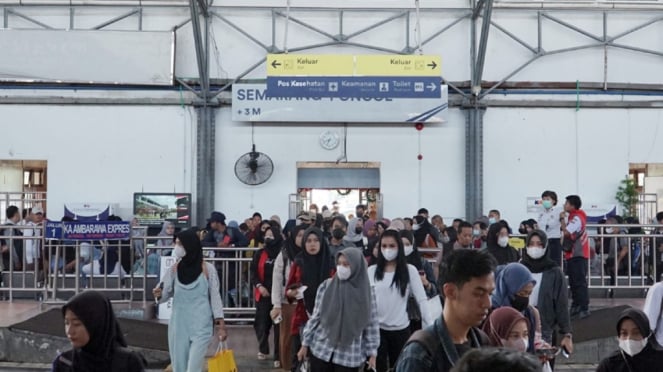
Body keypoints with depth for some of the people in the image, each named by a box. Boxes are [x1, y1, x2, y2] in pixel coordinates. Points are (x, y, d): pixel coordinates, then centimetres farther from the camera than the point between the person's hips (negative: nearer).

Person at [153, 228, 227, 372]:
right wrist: (159, 295, -21)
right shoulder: (174, 269, 3)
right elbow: (166, 294, 3)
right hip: (178, 325, 4)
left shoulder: (207, 269, -5)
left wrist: (221, 324, -5)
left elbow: (215, 297, -2)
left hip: (201, 326, -4)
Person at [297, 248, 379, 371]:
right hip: (321, 350, 1)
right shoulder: (326, 286, -1)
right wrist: (305, 343, 6)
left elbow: (372, 324, 0)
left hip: (350, 355, -1)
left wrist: (372, 352, 0)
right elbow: (315, 316, 5)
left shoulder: (367, 291, -4)